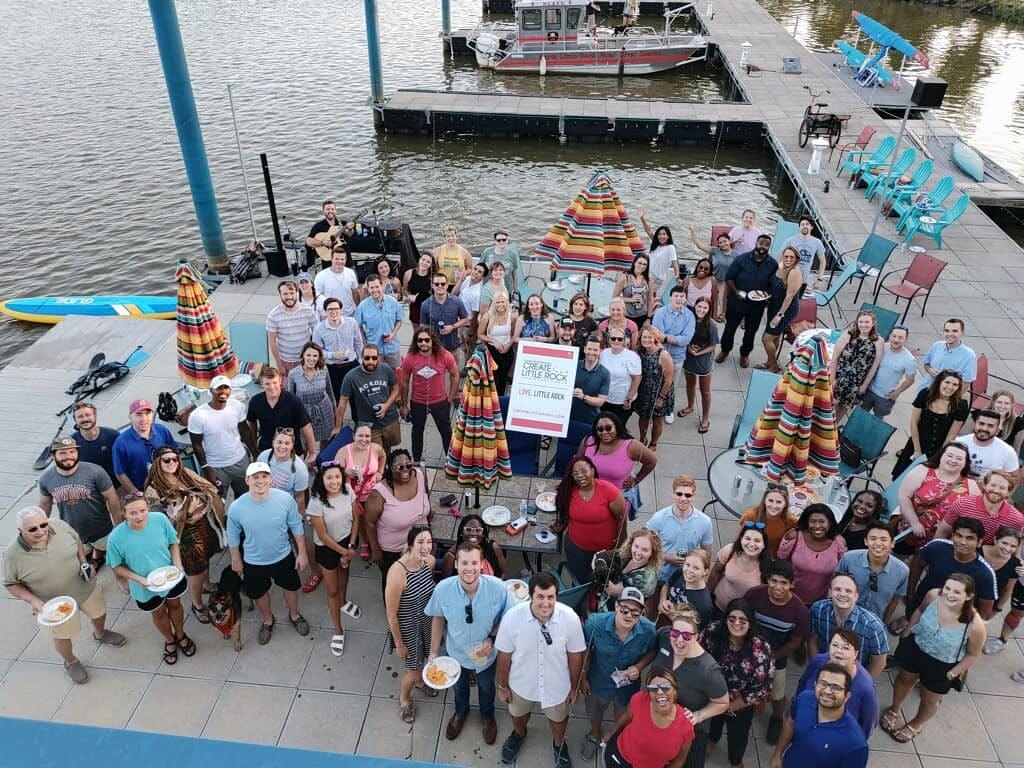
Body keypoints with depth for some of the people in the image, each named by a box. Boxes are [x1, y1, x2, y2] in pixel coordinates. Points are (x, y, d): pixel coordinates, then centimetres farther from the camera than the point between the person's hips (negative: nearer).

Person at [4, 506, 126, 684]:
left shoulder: (59, 525, -23)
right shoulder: (13, 555, -29)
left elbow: (77, 540, -3)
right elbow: (10, 584, -13)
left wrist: (84, 562, -16)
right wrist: (32, 600, -25)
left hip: (85, 587, 3)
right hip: (55, 603, -3)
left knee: (99, 612, 28)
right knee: (63, 635, 21)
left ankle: (100, 634, 63)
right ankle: (71, 662, 54)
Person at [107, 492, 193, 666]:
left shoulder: (160, 519, -26)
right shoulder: (116, 538, -30)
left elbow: (173, 543, -8)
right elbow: (117, 567, -13)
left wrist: (178, 565, -22)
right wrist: (138, 578, -26)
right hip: (146, 587, -1)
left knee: (174, 605, 27)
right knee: (159, 613, 25)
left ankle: (180, 635, 58)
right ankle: (169, 641, 56)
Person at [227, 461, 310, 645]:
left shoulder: (285, 499, -26)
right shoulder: (236, 507, -27)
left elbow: (296, 526, -10)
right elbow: (233, 536, -7)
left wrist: (302, 553, -3)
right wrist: (236, 560, 4)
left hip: (283, 557, 0)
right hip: (254, 562, 0)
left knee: (291, 587, 25)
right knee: (259, 593, 25)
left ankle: (294, 615, 56)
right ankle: (268, 620, 56)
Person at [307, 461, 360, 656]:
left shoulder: (348, 492, -19)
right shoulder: (316, 503, -31)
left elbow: (355, 518, -6)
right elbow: (323, 536, -22)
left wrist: (351, 547, -9)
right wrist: (345, 552, -14)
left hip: (348, 539, 4)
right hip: (327, 548, -4)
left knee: (344, 571, 31)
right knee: (332, 590, 11)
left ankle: (343, 602, 60)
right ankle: (338, 631, 30)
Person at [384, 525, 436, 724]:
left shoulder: (430, 561, -17)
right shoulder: (397, 573, -37)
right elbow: (391, 614, -24)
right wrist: (399, 644, -13)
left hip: (427, 622, 5)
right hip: (407, 628, -5)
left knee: (422, 657, 31)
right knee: (413, 669, 16)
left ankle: (420, 680, 63)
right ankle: (404, 699, 48)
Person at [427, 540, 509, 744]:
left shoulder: (497, 588, -34)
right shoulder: (443, 589, -31)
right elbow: (438, 618, -11)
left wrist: (492, 638, -27)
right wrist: (433, 652, -5)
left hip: (487, 653, -1)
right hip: (456, 652, 1)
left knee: (486, 687, 30)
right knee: (459, 686, 31)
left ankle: (487, 716, 62)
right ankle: (461, 712, 65)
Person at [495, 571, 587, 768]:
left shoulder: (570, 618, -30)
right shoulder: (512, 617, -32)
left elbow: (575, 655, -12)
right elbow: (504, 654, -14)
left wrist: (574, 687, 0)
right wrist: (502, 686, -2)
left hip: (557, 685, 0)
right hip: (521, 683, 0)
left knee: (558, 718, 29)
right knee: (518, 714, 31)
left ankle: (559, 745, 63)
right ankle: (519, 734, 67)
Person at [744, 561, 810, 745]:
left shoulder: (799, 609, -29)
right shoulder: (754, 594, -28)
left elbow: (795, 641, -13)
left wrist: (771, 657, -13)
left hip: (777, 658, -1)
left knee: (777, 695, 20)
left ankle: (777, 720, 52)